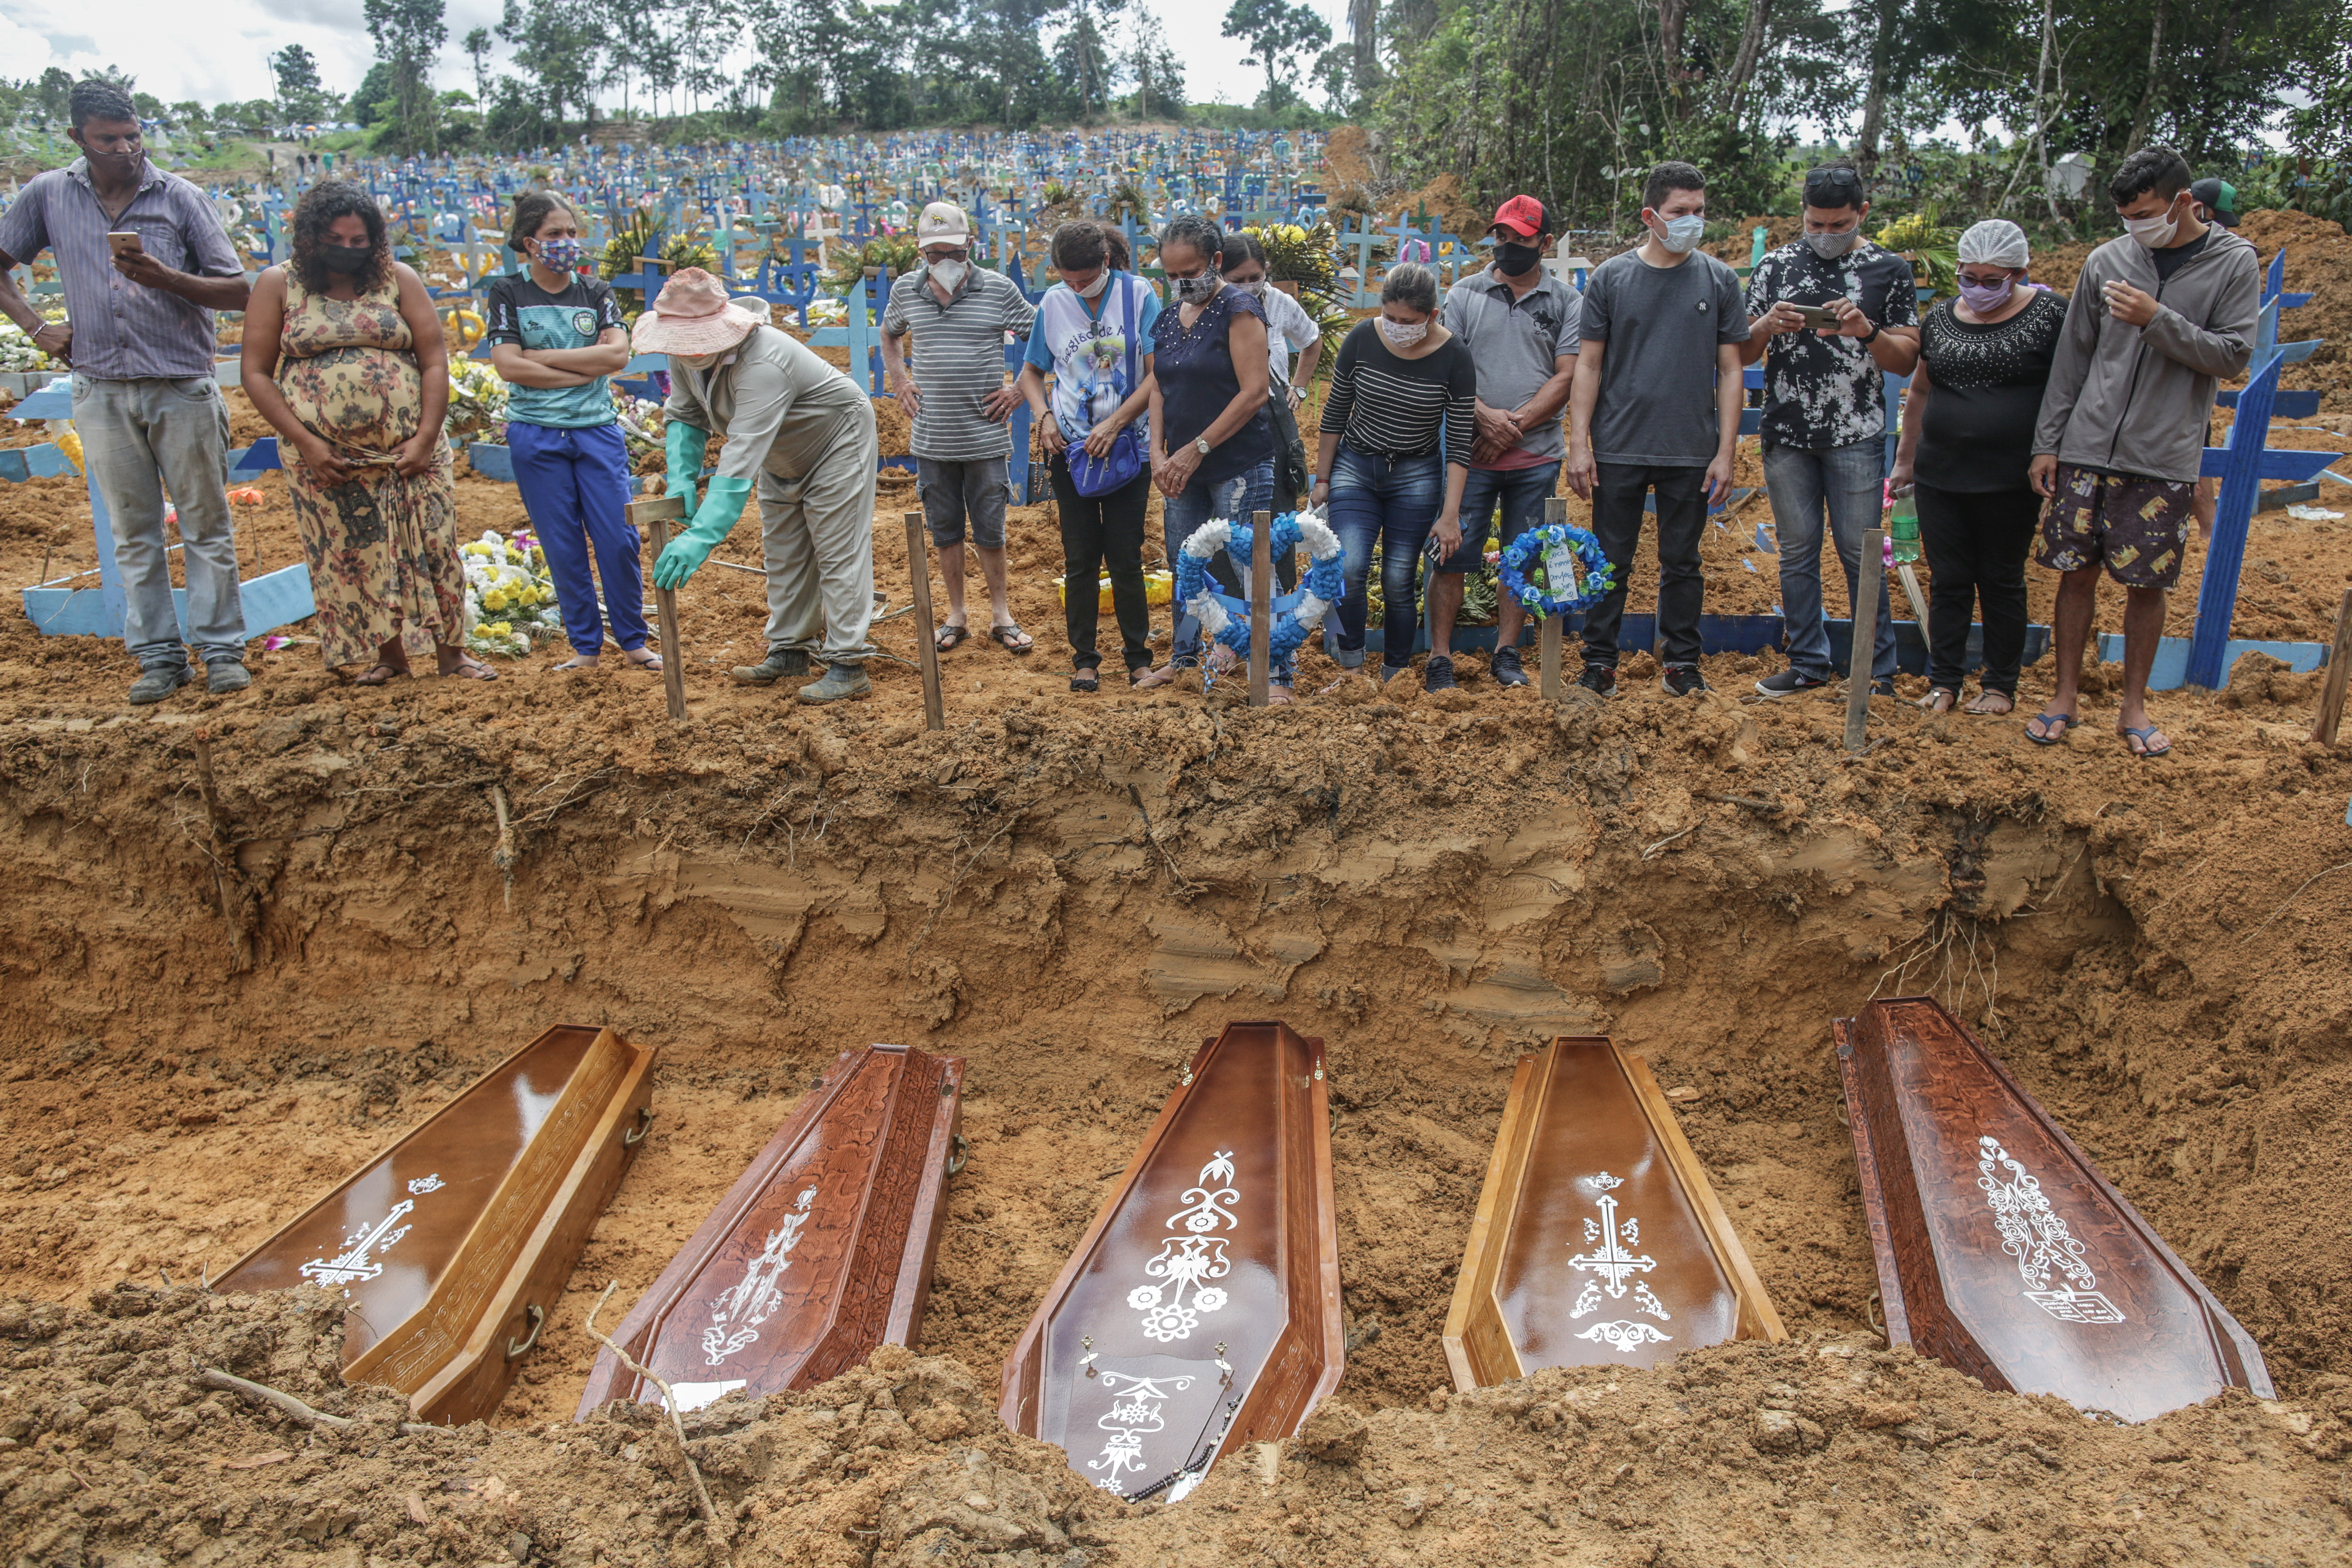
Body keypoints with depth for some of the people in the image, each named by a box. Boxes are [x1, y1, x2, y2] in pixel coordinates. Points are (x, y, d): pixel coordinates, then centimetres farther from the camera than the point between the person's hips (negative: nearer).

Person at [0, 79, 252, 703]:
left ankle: (222, 649, 10)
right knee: (135, 534, 6)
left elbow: (238, 292, -2)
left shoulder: (181, 197, -1)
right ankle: (158, 657, 13)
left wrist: (165, 278, -17)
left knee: (206, 524, 2)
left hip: (183, 388, -2)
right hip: (103, 392, 2)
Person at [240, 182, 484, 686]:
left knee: (431, 546, 0)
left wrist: (425, 438, -8)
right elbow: (256, 373, 0)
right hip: (325, 457, 0)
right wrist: (304, 442, -9)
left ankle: (451, 650, 12)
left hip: (406, 449, 0)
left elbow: (434, 360, 1)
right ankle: (388, 653, 18)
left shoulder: (398, 279, 4)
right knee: (353, 557, 5)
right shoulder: (278, 285, 2)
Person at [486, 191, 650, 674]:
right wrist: (584, 370, -9)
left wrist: (543, 355, -11)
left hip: (598, 431, 1)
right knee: (564, 547, 3)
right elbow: (508, 366, -9)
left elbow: (618, 353, -8)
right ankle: (585, 646, 15)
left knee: (619, 539, -3)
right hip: (537, 436, -1)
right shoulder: (508, 293, 1)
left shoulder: (595, 292, 7)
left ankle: (633, 640, 11)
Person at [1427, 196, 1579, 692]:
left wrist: (1515, 426, -11)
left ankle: (1506, 653, 18)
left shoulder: (1566, 301, 6)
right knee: (1451, 556, -2)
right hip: (1470, 452, -1)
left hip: (1537, 458, 1)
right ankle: (1440, 657, 6)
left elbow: (1567, 377, -1)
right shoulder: (1464, 294, 6)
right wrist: (1485, 416, -14)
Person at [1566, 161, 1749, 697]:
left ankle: (1681, 663, 20)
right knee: (1610, 562, 4)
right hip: (1619, 448, -1)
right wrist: (1579, 445, -5)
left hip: (1690, 452, 1)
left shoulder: (1719, 280, 4)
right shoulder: (1610, 278, 2)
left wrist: (1725, 451, -1)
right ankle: (1600, 662, 14)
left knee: (1682, 563, 9)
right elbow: (1589, 366, 3)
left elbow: (1729, 371, 5)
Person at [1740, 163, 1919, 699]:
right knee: (1797, 553, 7)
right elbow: (1742, 354, 8)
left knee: (1860, 553, 0)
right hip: (1787, 434, 2)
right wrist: (1768, 324, -13)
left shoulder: (1890, 271, 4)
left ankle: (1878, 670, 9)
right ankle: (1808, 664, 17)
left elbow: (1907, 359, 3)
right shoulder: (1776, 265, 8)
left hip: (1856, 436, -2)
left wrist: (1867, 332, -16)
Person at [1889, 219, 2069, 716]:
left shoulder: (2050, 315, -5)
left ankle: (2002, 685, 18)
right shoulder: (1941, 318, 8)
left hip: (2010, 483, -3)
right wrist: (1905, 460, 17)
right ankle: (1944, 680, 17)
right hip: (1940, 476, 3)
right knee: (1947, 581, 7)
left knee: (2002, 582, 7)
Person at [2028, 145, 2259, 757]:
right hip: (2086, 451, 2)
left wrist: (2157, 320, -17)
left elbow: (2232, 355, -6)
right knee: (2077, 574, 5)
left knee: (2147, 585, 4)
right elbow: (2072, 358, 8)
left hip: (2165, 460, -1)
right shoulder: (2107, 261, 4)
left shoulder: (2234, 263, 0)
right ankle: (2065, 698, 17)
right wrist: (2047, 441, 5)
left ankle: (2133, 707, 18)